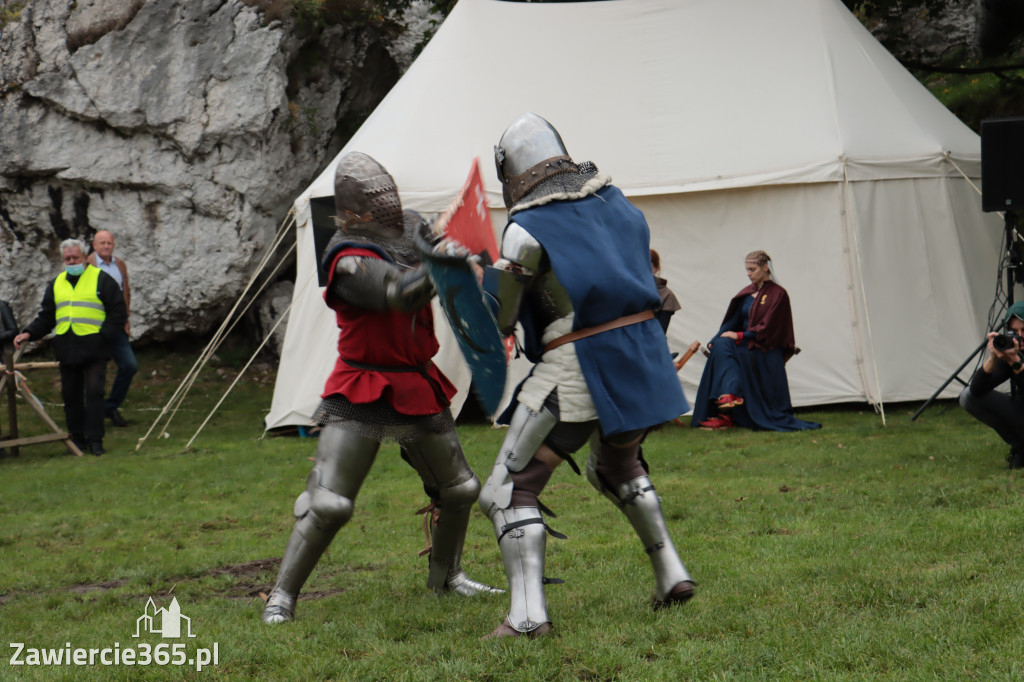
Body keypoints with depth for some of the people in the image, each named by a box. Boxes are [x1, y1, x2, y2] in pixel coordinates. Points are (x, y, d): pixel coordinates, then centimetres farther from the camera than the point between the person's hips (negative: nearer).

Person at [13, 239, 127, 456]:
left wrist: (104, 336, -10)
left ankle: (95, 439, -6)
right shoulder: (56, 284, 16)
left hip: (94, 348, -5)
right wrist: (29, 334, 4)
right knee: (71, 395, 6)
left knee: (94, 393, -10)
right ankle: (77, 438, 15)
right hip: (66, 349, 5)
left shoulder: (101, 279, 2)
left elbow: (117, 312, 0)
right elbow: (46, 317, 20)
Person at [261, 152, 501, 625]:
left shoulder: (411, 232, 4)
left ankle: (445, 575, 39)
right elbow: (401, 293, -33)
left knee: (459, 489, 17)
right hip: (362, 395, -7)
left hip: (419, 388, 7)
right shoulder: (349, 260, -18)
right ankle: (282, 595, -4)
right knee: (328, 503, -15)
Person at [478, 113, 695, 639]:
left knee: (509, 489, -1)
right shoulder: (611, 198, 9)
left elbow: (494, 320, -6)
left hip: (580, 367, -7)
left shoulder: (528, 229, -9)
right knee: (617, 465, 33)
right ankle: (671, 575, 29)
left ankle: (527, 614, -13)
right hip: (642, 354, 7)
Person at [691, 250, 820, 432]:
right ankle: (729, 394, -37)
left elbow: (767, 329, -11)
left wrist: (740, 336, -17)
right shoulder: (746, 293, 15)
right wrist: (715, 340, -5)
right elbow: (732, 321, 11)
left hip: (766, 352, -4)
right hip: (746, 346, 5)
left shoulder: (778, 294, -3)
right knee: (720, 346, -24)